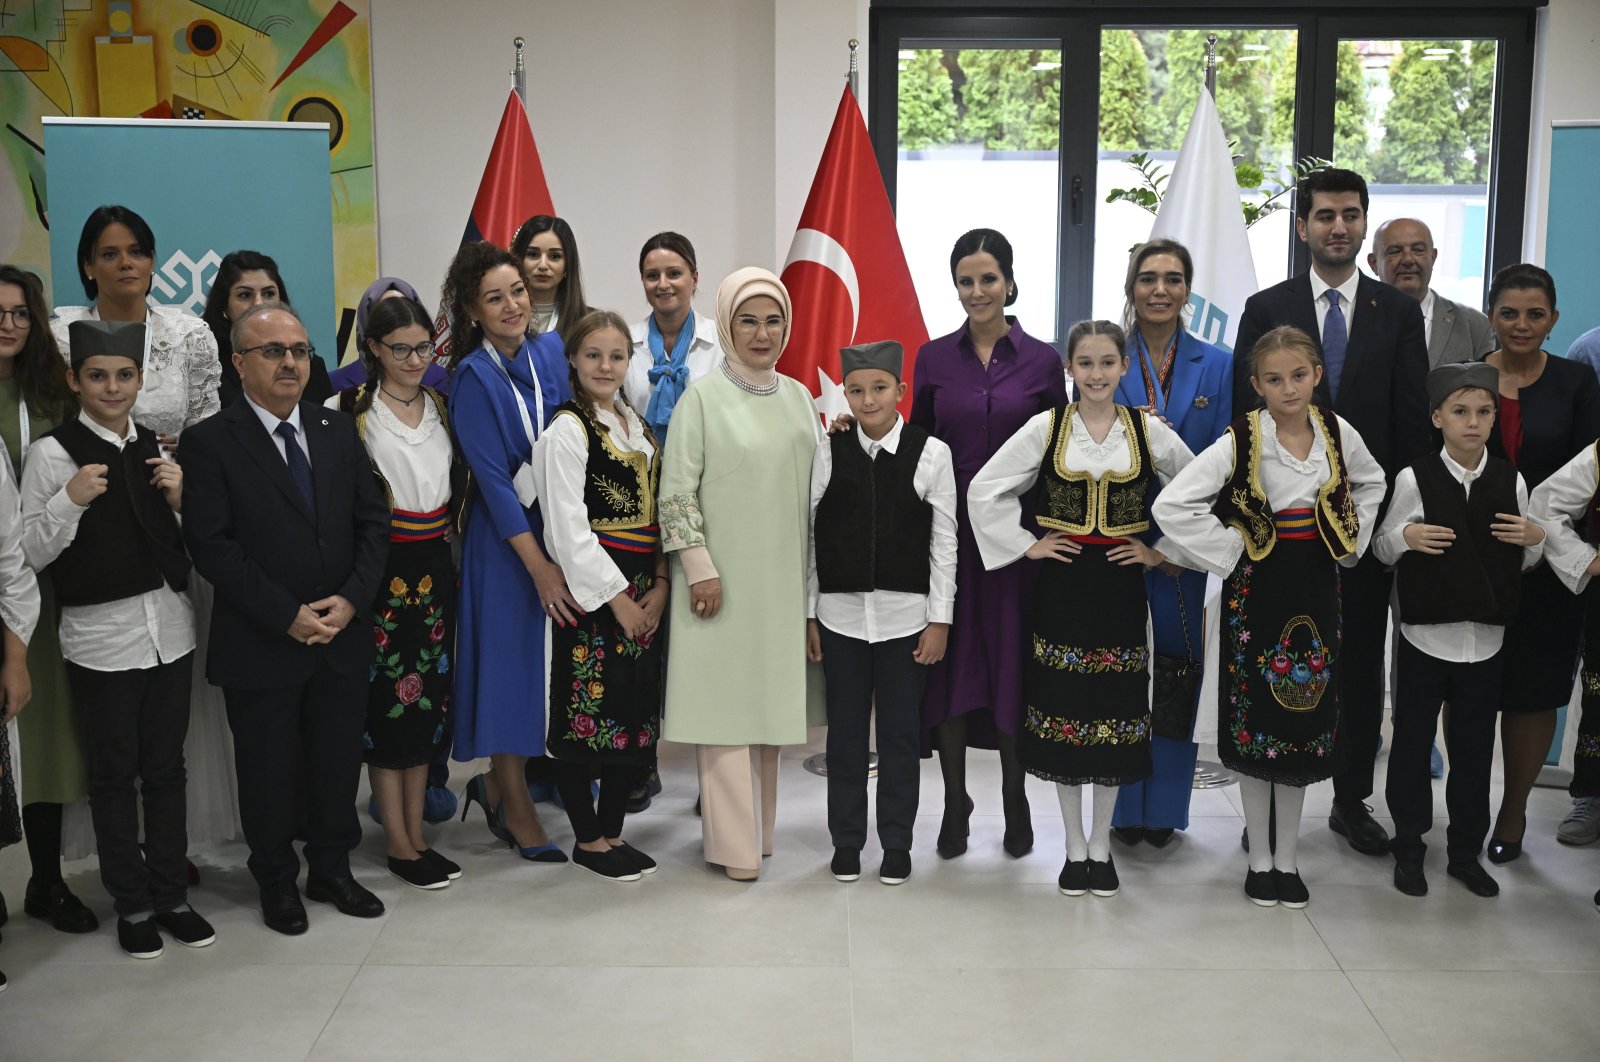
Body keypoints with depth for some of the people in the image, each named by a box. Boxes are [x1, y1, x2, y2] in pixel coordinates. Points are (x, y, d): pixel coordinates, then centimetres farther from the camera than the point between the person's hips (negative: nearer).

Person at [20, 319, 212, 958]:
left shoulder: (157, 448, 8)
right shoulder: (53, 453, -5)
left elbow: (193, 543, 13)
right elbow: (30, 555, -7)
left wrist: (181, 499, -5)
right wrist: (70, 499, -21)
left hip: (169, 628, 4)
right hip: (100, 637, -4)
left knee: (166, 767, 12)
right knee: (114, 773, 8)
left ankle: (171, 895, 23)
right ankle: (132, 905, 20)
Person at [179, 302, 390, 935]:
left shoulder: (338, 432, 7)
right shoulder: (210, 443, -8)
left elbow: (373, 521, 6)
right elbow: (211, 546, -14)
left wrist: (350, 598, -9)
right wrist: (287, 614, -17)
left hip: (341, 637, 4)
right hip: (260, 645, -4)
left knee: (338, 762, 14)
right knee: (269, 770, 10)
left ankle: (332, 870, 32)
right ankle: (277, 882, 28)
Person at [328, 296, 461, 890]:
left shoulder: (441, 406, 9)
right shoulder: (350, 409, -6)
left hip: (436, 567, 5)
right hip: (382, 568, -5)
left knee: (428, 696, 9)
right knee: (387, 699, -1)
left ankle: (415, 834, 19)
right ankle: (398, 845, 8)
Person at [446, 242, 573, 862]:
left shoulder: (551, 350, 5)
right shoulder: (473, 376, -11)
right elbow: (492, 478, -14)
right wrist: (539, 567, -17)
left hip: (563, 525, 5)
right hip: (507, 537, -5)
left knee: (549, 656, 9)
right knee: (511, 653, 1)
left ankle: (496, 785, 28)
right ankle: (514, 805, 16)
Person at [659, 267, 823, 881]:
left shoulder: (798, 398, 10)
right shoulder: (702, 399, -5)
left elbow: (819, 484, 16)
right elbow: (677, 491, -7)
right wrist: (699, 568, -12)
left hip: (784, 577, 5)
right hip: (723, 579, -5)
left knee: (770, 697, 10)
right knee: (725, 700, -2)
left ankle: (759, 827, 23)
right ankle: (735, 844, 5)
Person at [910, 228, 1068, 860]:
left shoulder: (1041, 359, 2)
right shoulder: (934, 358, 5)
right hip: (948, 529, 1)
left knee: (1013, 660, 5)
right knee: (951, 661, 4)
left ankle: (1016, 805, 20)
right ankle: (954, 803, 16)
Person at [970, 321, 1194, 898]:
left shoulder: (1149, 431, 0)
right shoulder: (1045, 428, -2)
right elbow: (984, 490, -1)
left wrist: (1164, 552, 2)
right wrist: (1026, 546, -4)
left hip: (1121, 586, 1)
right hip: (1062, 585, 0)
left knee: (1115, 711, 5)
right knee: (1063, 709, 4)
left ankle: (1101, 844, 21)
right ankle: (1075, 846, 18)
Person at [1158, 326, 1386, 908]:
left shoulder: (1338, 433, -1)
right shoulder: (1239, 443, -14)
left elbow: (1370, 482, 20)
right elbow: (1172, 505, -20)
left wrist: (1351, 543, 8)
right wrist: (1228, 554, -14)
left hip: (1317, 589, 4)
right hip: (1258, 592, -3)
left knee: (1305, 722, 9)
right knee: (1255, 722, 3)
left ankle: (1287, 857, 22)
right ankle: (1260, 859, 18)